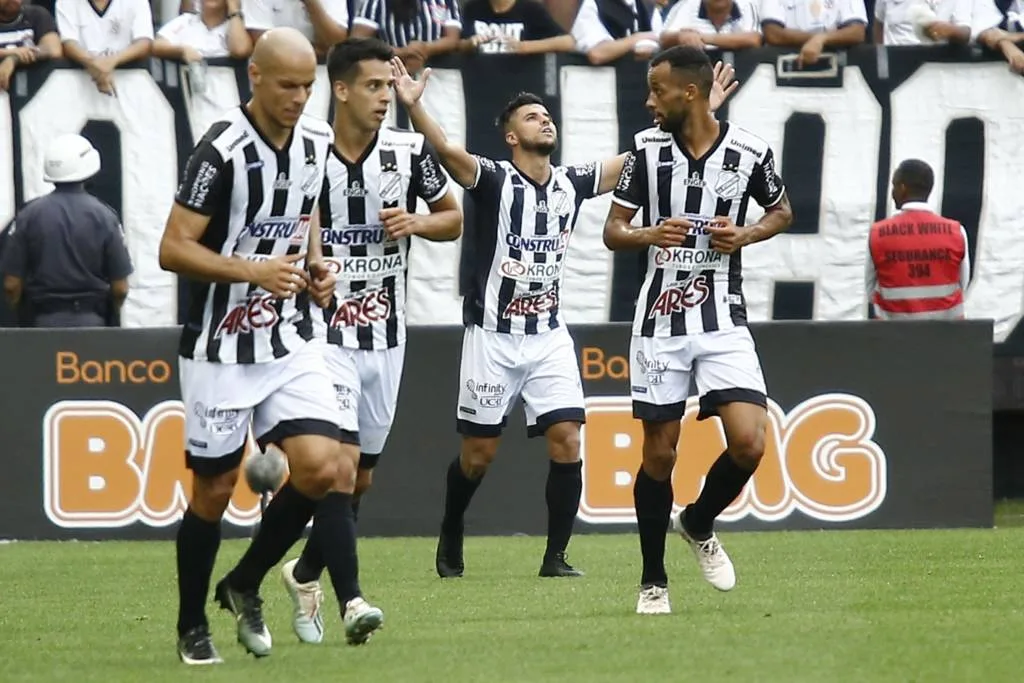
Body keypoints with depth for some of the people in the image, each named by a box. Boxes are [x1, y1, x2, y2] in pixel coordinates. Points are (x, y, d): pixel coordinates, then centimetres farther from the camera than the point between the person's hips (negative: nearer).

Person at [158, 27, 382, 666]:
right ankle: (193, 627, 24)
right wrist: (253, 270, -27)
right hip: (222, 345, -5)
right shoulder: (222, 151, -17)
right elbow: (173, 248, -16)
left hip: (291, 338, 5)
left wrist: (315, 262, 4)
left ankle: (244, 587, 11)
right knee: (214, 488, 5)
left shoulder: (316, 139, 3)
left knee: (321, 468, -11)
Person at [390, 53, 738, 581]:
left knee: (566, 444, -9)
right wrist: (412, 106, -47)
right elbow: (448, 152, -29)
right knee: (478, 453, 6)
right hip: (493, 337, -4)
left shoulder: (572, 183, 5)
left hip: (550, 337, 4)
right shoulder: (493, 180, -11)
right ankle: (451, 538, 30)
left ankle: (556, 557, 0)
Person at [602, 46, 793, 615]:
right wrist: (649, 235, -18)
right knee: (659, 453, 3)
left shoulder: (750, 152, -4)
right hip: (660, 321, 1)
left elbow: (782, 211, 14)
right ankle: (654, 580, 18)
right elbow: (613, 230, 4)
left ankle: (699, 524, 15)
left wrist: (745, 236, -7)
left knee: (749, 443, -15)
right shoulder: (647, 149, -1)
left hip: (724, 320, -1)